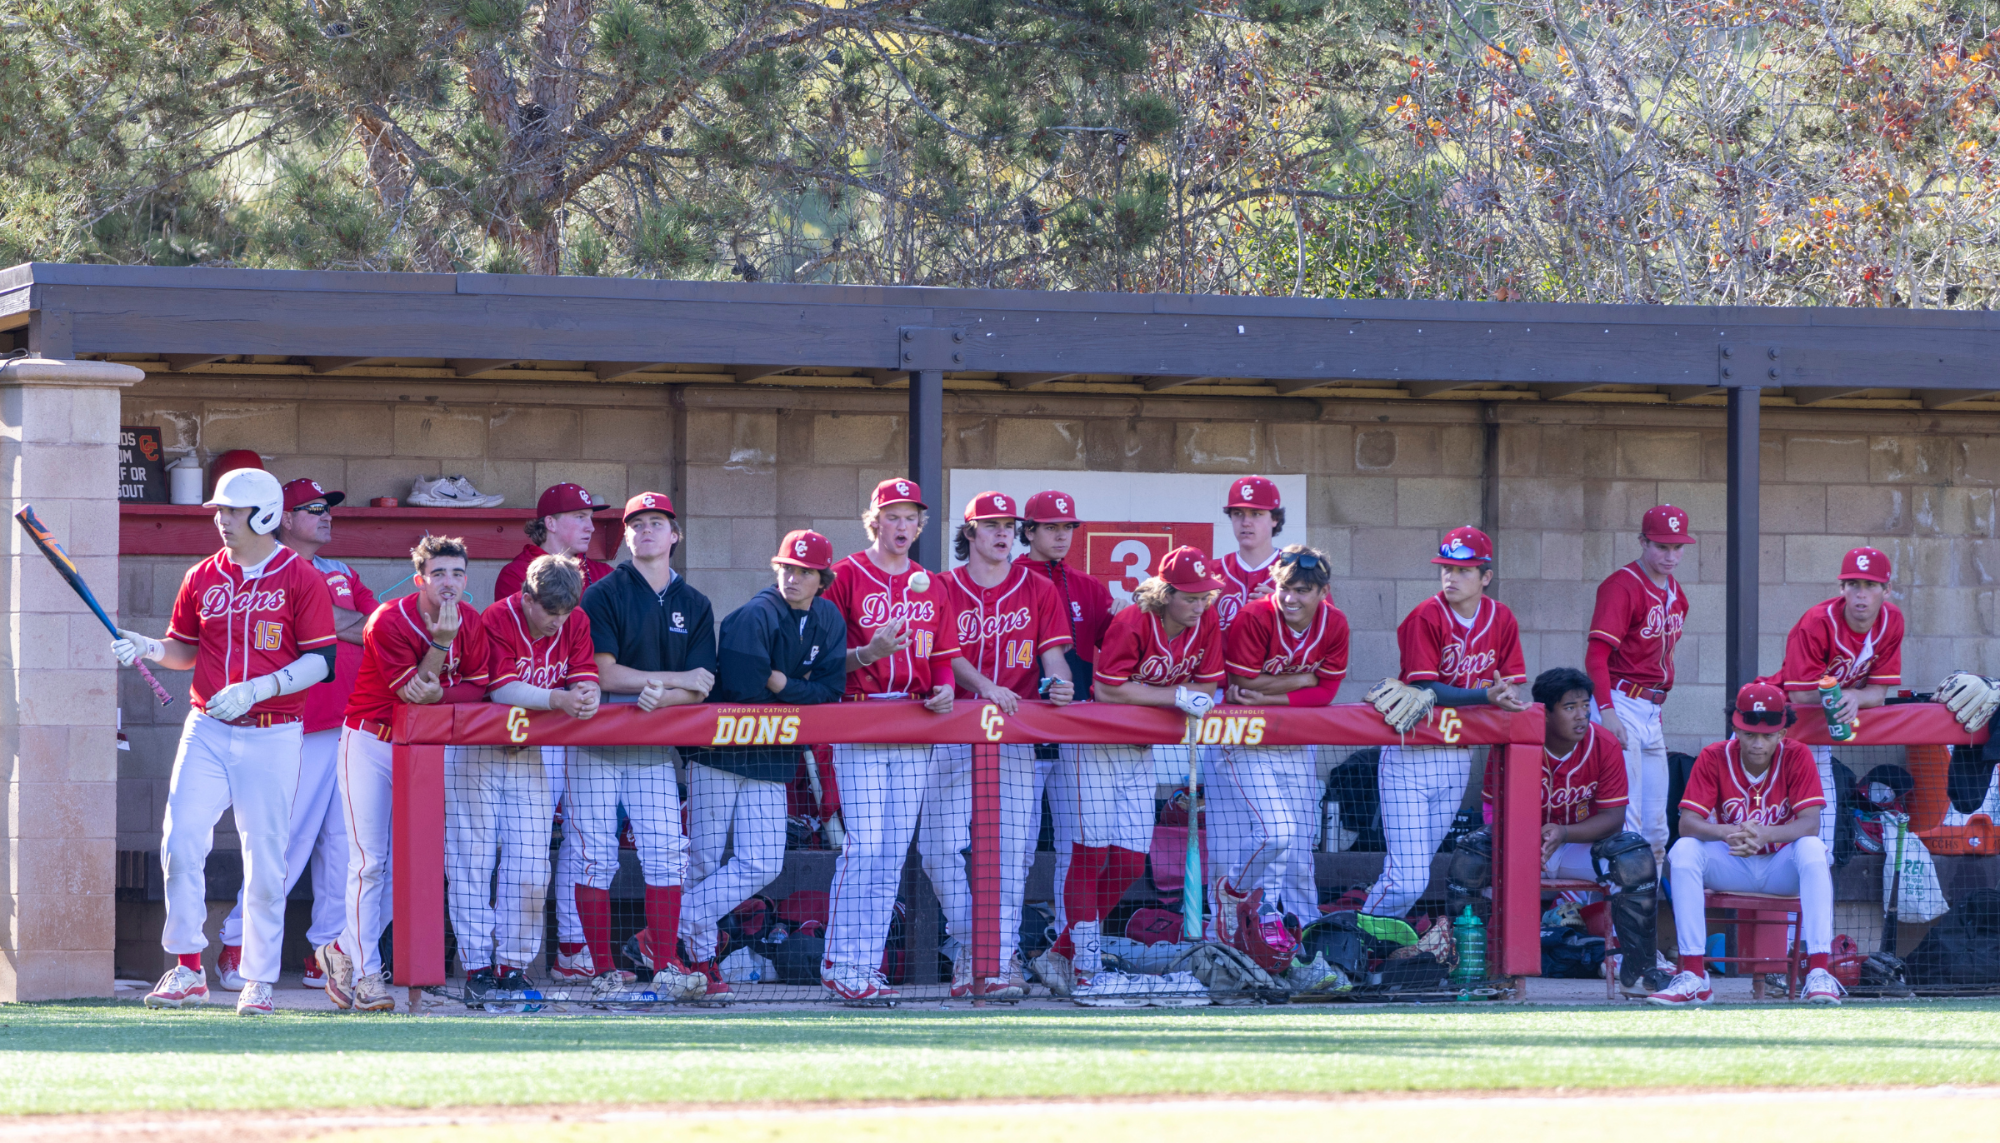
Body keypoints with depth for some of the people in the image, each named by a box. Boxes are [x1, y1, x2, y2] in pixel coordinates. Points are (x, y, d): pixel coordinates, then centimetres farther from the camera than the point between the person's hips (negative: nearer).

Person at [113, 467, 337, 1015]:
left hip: (271, 737, -3)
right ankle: (187, 970, 0)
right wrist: (146, 648, -1)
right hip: (206, 729, 3)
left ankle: (259, 980, 10)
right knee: (181, 843, -10)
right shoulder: (202, 578, 10)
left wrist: (255, 691, -18)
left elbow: (320, 661, -7)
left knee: (265, 861, 0)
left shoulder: (301, 579, -3)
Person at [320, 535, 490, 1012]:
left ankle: (345, 950, 20)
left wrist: (436, 694, -23)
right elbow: (408, 690, -19)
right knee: (369, 861, -6)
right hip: (370, 743, -5)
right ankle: (366, 973, 0)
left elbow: (477, 689, -4)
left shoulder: (471, 621, -4)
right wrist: (440, 642, -30)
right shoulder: (389, 622, -20)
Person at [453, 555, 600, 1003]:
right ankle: (477, 967, 0)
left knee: (530, 866, -1)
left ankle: (513, 966, 7)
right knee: (472, 861, -4)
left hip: (528, 755, 4)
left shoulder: (575, 624, -2)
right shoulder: (498, 620, -19)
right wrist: (557, 699, -39)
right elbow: (501, 689, -27)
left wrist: (587, 695, -30)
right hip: (476, 753, -4)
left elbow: (586, 680, -5)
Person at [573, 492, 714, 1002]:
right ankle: (604, 969, 0)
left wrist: (660, 696, -18)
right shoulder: (603, 595, -3)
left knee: (667, 853, -6)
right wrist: (676, 679, -10)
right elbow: (602, 673, -12)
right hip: (597, 741, -3)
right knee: (595, 856, -4)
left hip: (657, 746, 3)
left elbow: (699, 689, 3)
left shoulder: (694, 606, 10)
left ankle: (665, 964, -3)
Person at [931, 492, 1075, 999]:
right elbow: (947, 655, -5)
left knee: (1010, 849, -9)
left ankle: (1000, 961, -8)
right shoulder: (944, 590, 8)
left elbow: (1053, 653, 5)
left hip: (1016, 733, 0)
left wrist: (1059, 683, -18)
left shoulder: (1038, 590, 11)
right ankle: (968, 948, 8)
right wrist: (985, 687, -23)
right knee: (940, 847, -6)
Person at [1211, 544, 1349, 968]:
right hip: (1247, 745, -5)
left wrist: (1270, 697, -17)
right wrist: (1301, 680, -12)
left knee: (1299, 851, 6)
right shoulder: (1254, 618, -18)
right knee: (1277, 834, -19)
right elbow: (1243, 684, -17)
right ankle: (1237, 896, 5)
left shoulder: (1334, 624, -3)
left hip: (1297, 749, 5)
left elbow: (1325, 691, -5)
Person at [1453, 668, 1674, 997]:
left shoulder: (1604, 745, -13)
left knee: (1635, 856, -27)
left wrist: (1563, 833, -33)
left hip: (1583, 841, 1)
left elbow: (1612, 818, -13)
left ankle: (1639, 971, -18)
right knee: (1469, 855, -30)